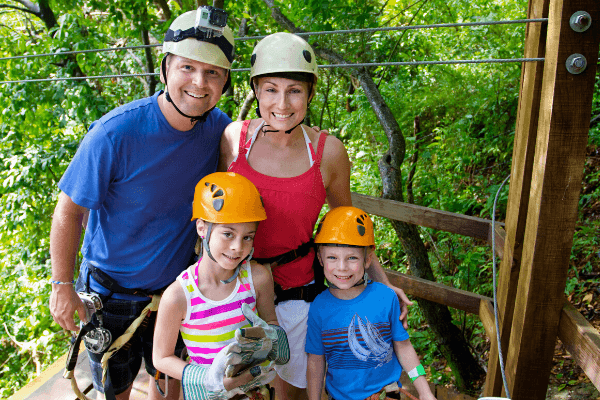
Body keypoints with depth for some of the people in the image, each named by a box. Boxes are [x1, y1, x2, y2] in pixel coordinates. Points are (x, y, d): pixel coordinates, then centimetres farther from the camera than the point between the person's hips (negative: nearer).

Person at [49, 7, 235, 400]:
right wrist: (62, 286, -9)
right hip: (112, 290, -3)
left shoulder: (221, 128, -14)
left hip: (177, 286, 3)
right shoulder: (115, 133, -27)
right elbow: (69, 211, -16)